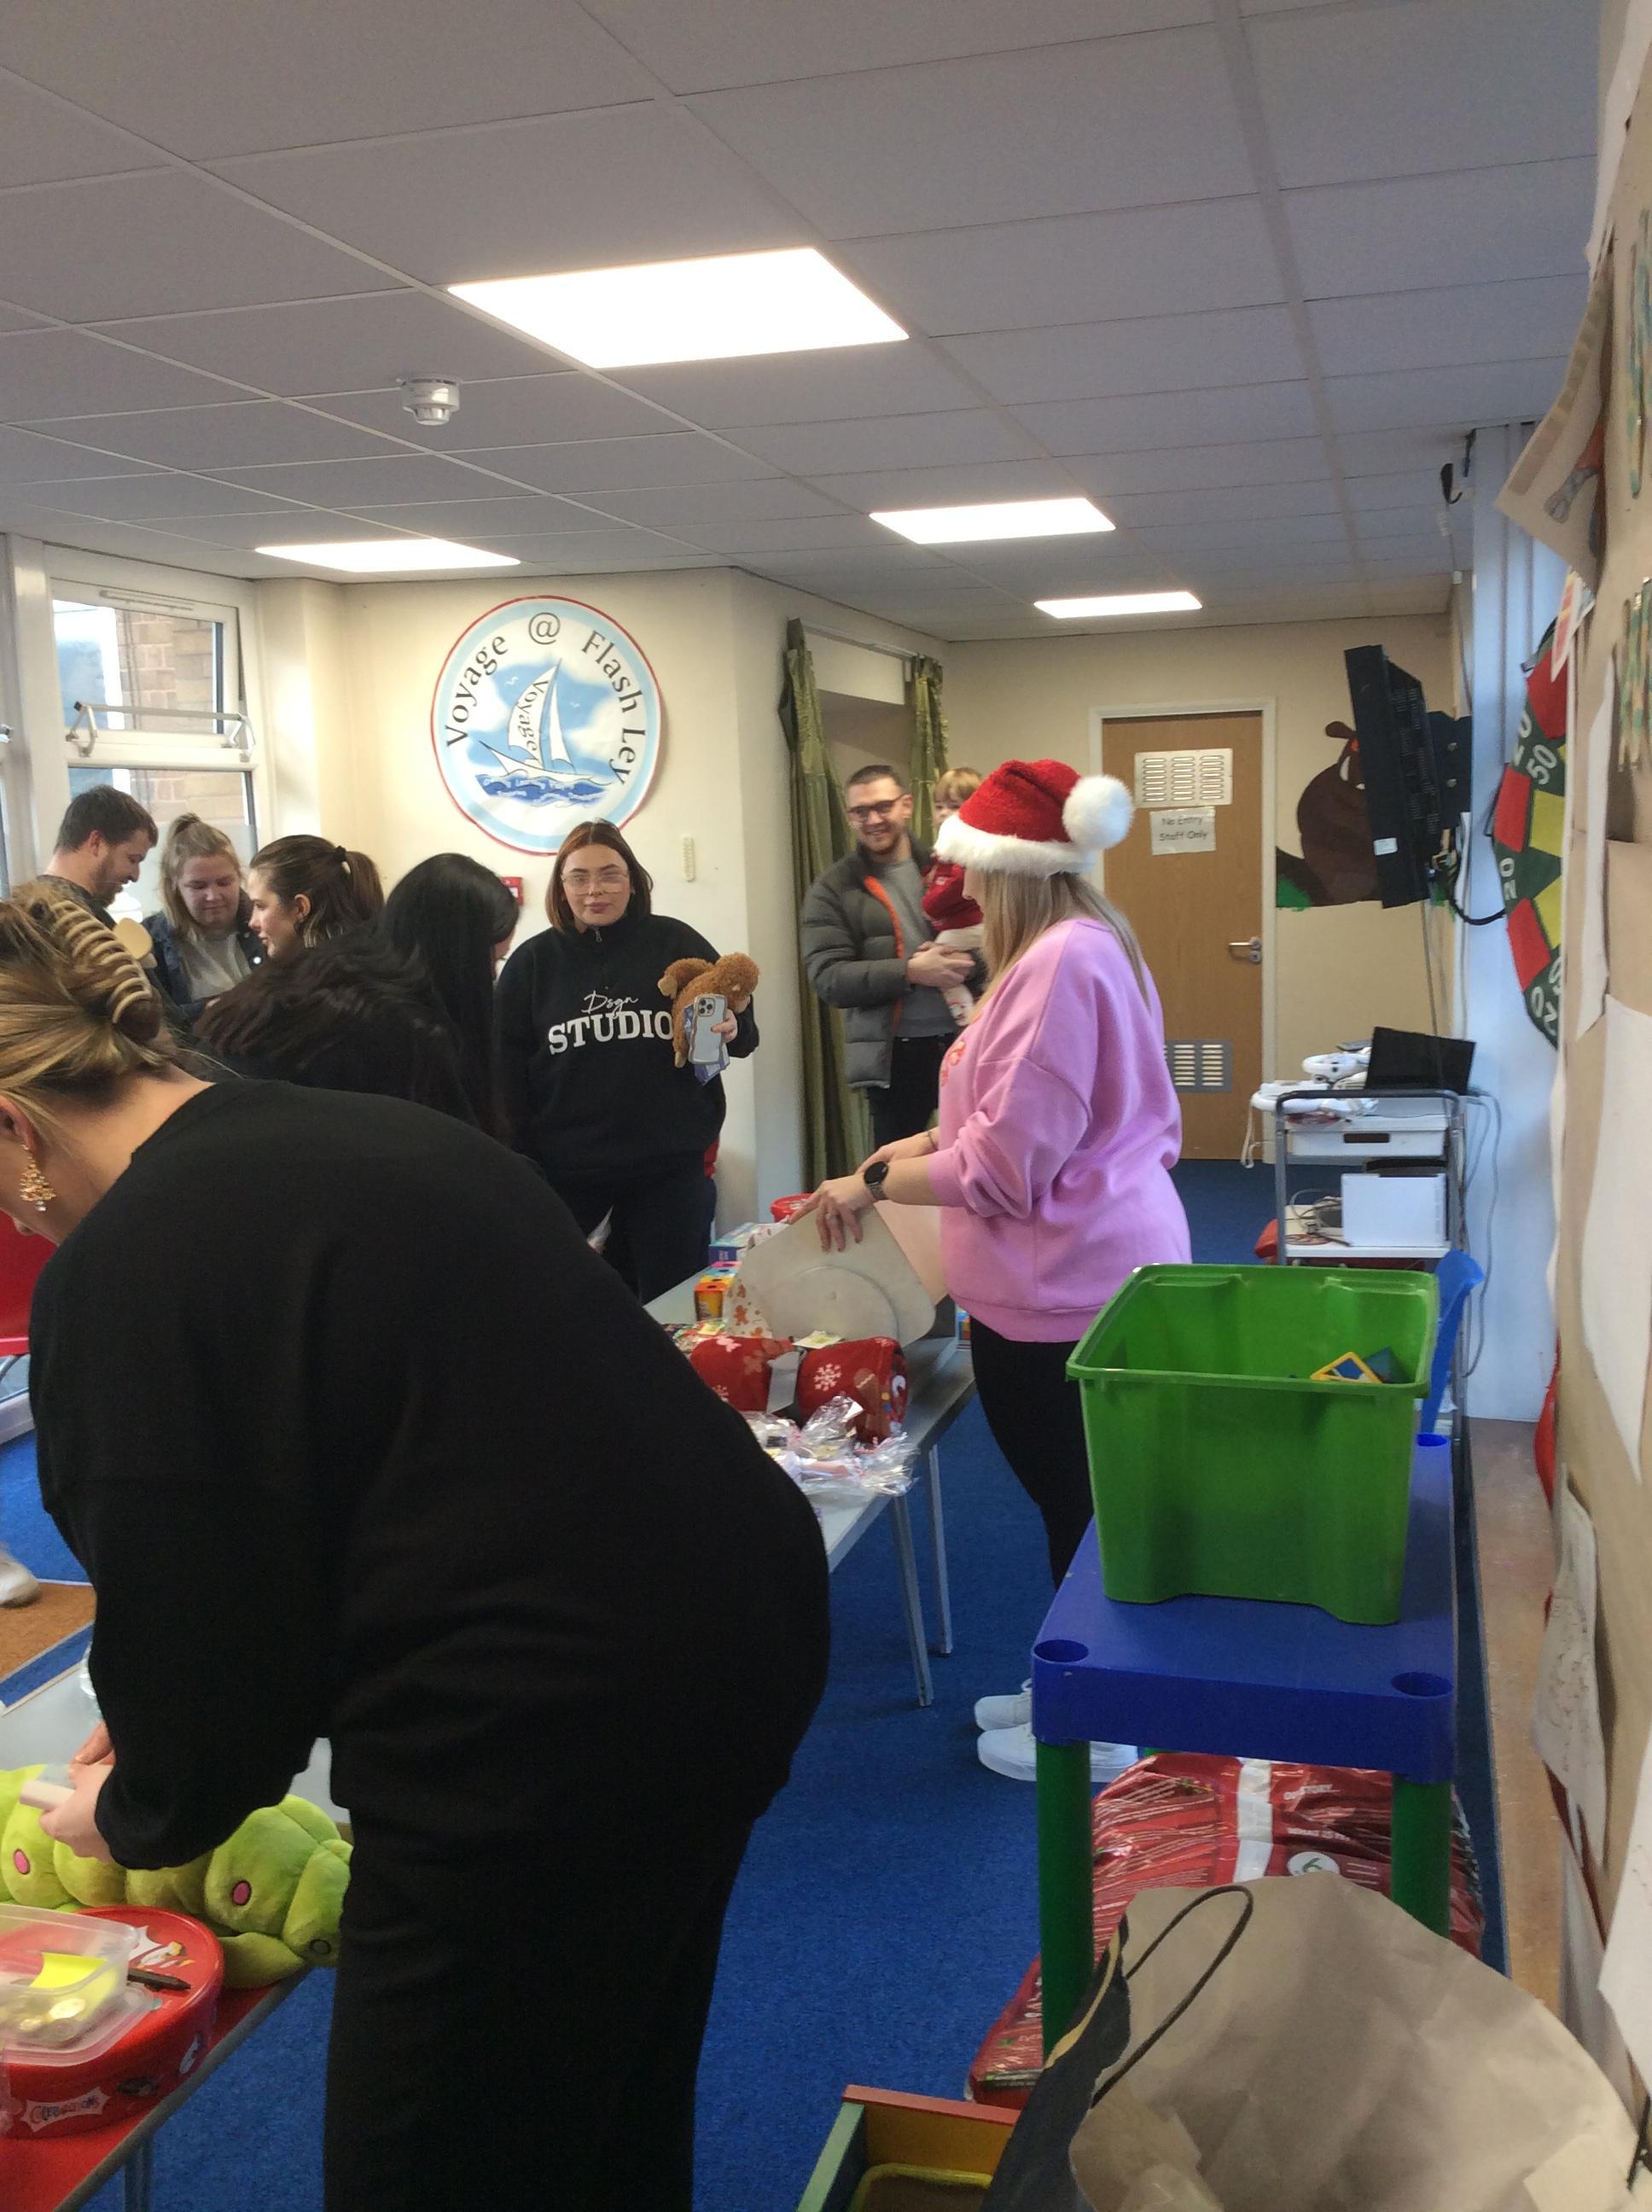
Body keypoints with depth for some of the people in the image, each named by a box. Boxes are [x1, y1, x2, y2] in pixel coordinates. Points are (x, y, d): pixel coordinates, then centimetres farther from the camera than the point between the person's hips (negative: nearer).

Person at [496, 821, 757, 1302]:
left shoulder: (676, 944, 2)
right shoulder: (532, 961, 3)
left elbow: (740, 1020, 8)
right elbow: (507, 1071, 1)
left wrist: (732, 1031, -17)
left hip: (668, 1165, 0)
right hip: (565, 1168, 1)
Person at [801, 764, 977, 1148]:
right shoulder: (833, 890, 2)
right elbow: (826, 977, -8)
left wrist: (968, 962, -15)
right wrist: (910, 971, -19)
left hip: (967, 1042, 2)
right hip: (894, 1055, -1)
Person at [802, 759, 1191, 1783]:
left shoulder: (1059, 960, -23)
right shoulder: (1096, 942, 11)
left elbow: (1007, 1161, -22)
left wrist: (873, 1184, -12)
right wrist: (923, 1141, 11)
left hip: (1060, 1289, -10)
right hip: (1101, 1265, 10)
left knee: (1077, 1507, 5)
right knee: (1082, 1500, 20)